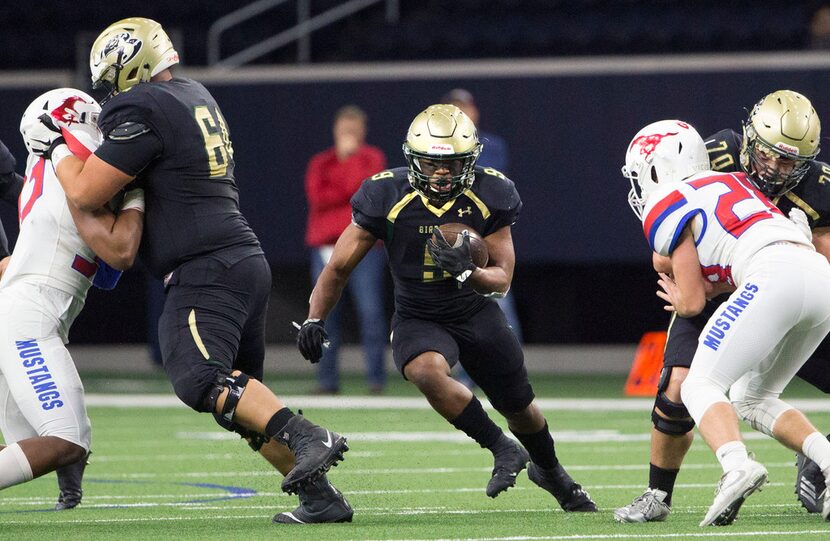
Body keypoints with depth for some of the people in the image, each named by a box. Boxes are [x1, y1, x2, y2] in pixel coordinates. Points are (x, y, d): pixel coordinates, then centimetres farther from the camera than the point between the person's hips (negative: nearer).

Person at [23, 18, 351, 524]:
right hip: (247, 260, 10)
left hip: (208, 271, -10)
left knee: (202, 378, -23)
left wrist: (58, 147, 7)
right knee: (242, 397, 13)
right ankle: (320, 494, 7)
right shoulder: (197, 97, 19)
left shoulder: (143, 111, -10)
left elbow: (86, 193, -11)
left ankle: (308, 438, -36)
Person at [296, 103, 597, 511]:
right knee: (428, 371, -36)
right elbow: (339, 268, -9)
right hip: (418, 320, -2)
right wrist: (314, 321, -20)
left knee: (519, 408, 14)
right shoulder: (387, 198, -20)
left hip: (476, 313, 2)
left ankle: (549, 469, 49)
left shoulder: (489, 196, -16)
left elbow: (502, 280, -12)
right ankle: (503, 450, -16)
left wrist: (466, 272, -33)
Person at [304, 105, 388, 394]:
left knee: (371, 311, -9)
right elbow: (316, 196, -3)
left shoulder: (372, 158, 9)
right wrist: (350, 194, -8)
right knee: (326, 313, -1)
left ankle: (376, 378, -7)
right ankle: (327, 379, 1)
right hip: (326, 246, 2)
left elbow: (360, 185, -9)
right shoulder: (320, 162, 14)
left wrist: (350, 154, -4)